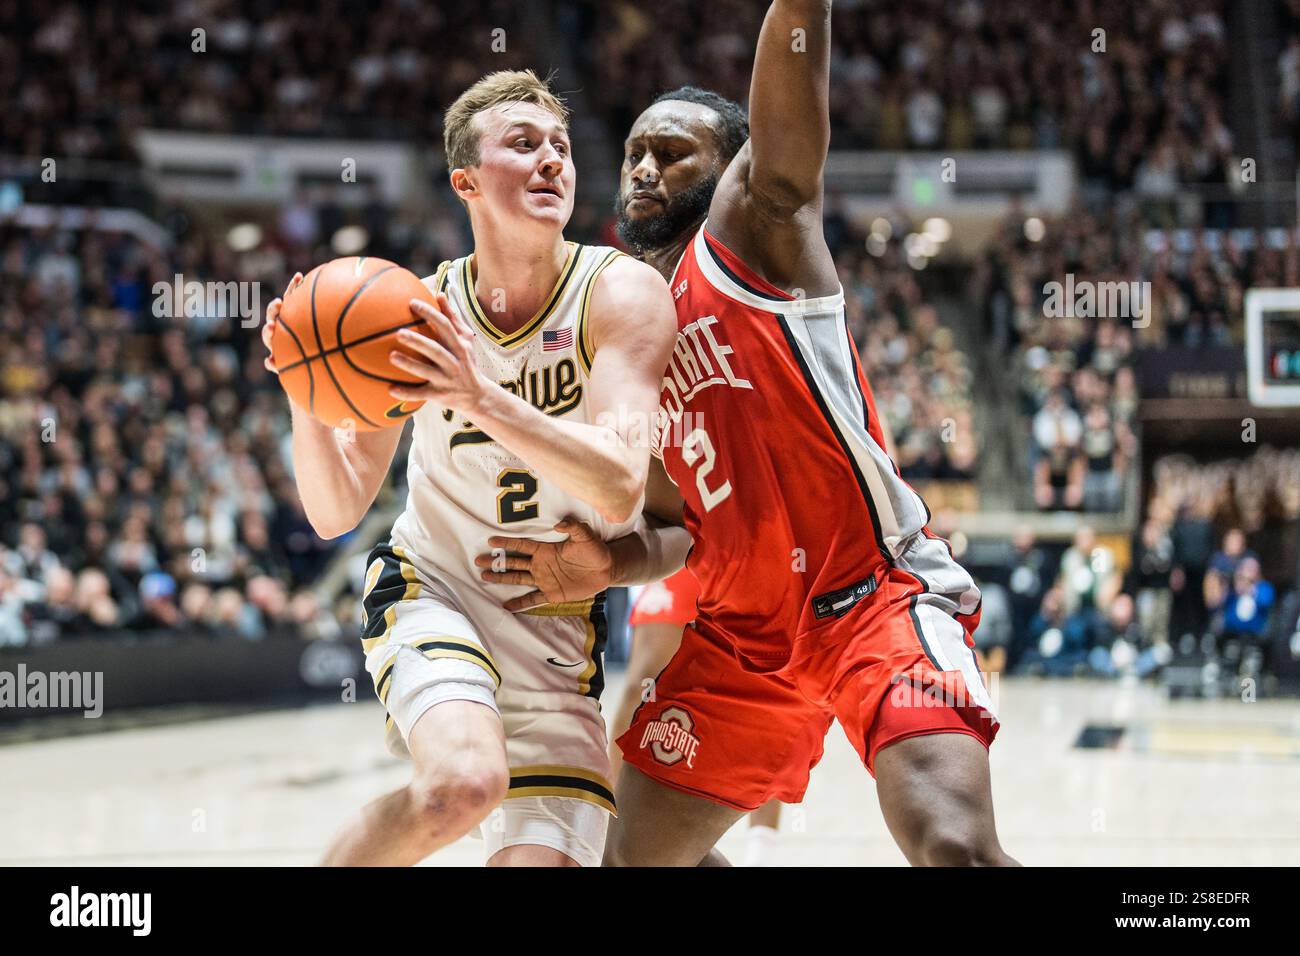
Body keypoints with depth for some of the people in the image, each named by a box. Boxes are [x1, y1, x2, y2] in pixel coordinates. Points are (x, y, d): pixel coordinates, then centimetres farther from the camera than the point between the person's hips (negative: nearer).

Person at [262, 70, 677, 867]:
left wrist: (480, 399, -40)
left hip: (557, 629, 1)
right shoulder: (421, 312, -8)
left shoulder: (622, 292, -14)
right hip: (430, 591, -1)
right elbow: (336, 512, -6)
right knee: (465, 782, -31)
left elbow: (619, 490, -28)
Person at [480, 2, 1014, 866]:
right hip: (744, 625, 8)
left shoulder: (753, 226, -3)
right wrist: (608, 566, -1)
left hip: (878, 591, -8)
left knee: (957, 845, -28)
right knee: (636, 856, 14)